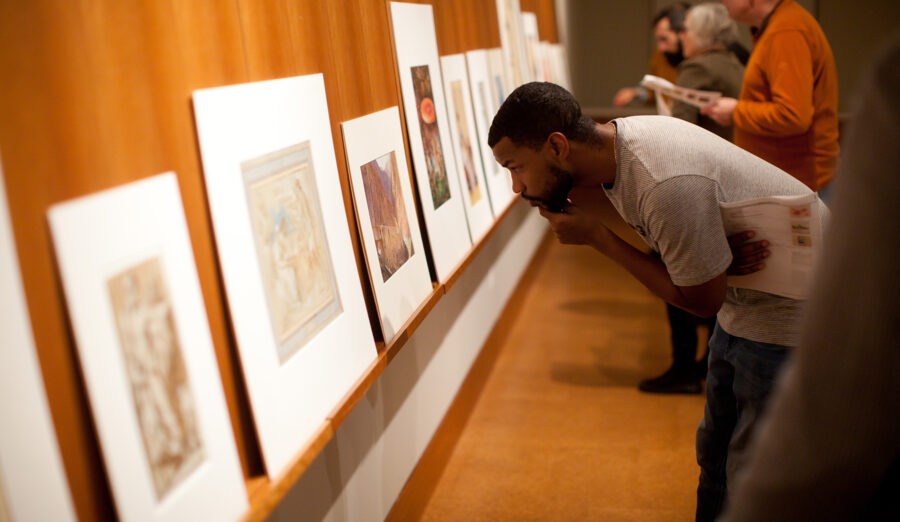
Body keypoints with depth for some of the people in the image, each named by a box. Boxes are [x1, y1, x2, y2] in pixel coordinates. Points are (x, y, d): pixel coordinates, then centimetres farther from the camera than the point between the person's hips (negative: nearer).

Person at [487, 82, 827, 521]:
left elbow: (703, 301, -22)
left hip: (792, 307, -8)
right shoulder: (614, 141, -8)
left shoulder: (668, 186, -35)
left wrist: (596, 236, -22)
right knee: (715, 456, 21)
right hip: (743, 297, 9)